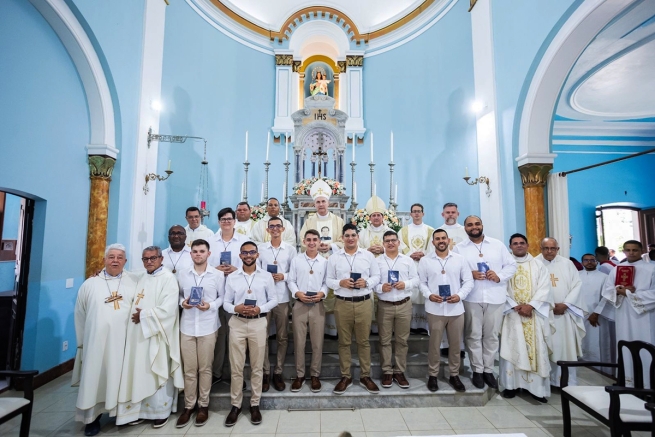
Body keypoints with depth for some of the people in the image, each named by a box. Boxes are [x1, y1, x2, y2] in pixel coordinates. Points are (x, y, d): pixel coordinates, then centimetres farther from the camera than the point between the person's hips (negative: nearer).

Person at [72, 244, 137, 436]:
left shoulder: (133, 283, 0)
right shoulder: (90, 284, 3)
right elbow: (80, 315, 8)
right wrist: (82, 341, 9)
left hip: (122, 341, -1)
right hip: (95, 340, 1)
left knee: (118, 378, 9)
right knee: (94, 378, 8)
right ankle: (92, 418, 24)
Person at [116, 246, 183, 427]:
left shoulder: (168, 278, -12)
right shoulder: (141, 278, 13)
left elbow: (168, 309, -20)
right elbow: (135, 303, 20)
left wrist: (143, 316, -13)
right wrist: (136, 314, 0)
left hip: (157, 335, -6)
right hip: (139, 334, 7)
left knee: (158, 374, 4)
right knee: (140, 372, 11)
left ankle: (161, 411, 20)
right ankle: (141, 409, 26)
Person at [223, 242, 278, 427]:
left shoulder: (266, 276, 1)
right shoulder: (231, 277, 3)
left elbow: (274, 299, 2)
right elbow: (226, 302, 3)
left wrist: (260, 309, -14)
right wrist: (236, 308, -17)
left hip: (258, 323, 0)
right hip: (237, 323, 1)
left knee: (257, 367, 10)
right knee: (236, 367, 8)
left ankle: (255, 404, 26)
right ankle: (235, 405, 25)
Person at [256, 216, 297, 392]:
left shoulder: (291, 249, 3)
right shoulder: (260, 248, 4)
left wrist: (284, 276, -14)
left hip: (283, 298, 0)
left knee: (282, 337, 9)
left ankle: (278, 372, 23)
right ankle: (265, 372, 20)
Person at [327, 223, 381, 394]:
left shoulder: (368, 255, 4)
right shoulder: (334, 258, 3)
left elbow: (376, 276, 6)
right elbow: (328, 280, 4)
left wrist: (367, 282, -13)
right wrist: (340, 283, -15)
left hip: (364, 303, 0)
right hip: (342, 303, 0)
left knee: (364, 341, 10)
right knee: (344, 342, 10)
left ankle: (365, 376, 26)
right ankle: (345, 377, 25)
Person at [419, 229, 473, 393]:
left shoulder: (460, 259, 3)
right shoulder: (425, 260, 0)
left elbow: (468, 281, 3)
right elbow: (421, 282, 2)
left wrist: (460, 295, -12)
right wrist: (429, 295, -15)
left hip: (456, 309, 2)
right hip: (435, 309, -1)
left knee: (455, 344, 13)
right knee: (434, 344, 8)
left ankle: (454, 375, 31)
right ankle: (432, 375, 24)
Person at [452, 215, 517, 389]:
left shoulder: (497, 244, 9)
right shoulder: (459, 248, 4)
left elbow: (512, 264, 8)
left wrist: (500, 276, -9)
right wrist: (469, 274, -16)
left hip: (495, 297, 2)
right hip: (471, 298, -1)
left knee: (491, 336, 9)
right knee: (474, 335, 5)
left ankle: (488, 370, 24)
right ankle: (477, 370, 19)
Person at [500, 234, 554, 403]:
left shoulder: (538, 265, 9)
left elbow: (544, 288, -1)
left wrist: (530, 305, -13)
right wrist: (515, 306, -13)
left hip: (535, 314, 1)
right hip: (512, 313, -1)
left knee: (537, 350, 2)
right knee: (511, 349, -1)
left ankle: (537, 387, 10)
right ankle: (511, 385, 7)